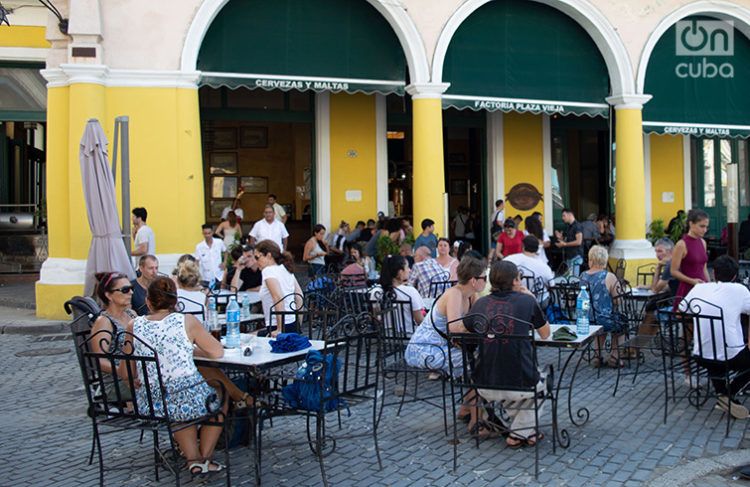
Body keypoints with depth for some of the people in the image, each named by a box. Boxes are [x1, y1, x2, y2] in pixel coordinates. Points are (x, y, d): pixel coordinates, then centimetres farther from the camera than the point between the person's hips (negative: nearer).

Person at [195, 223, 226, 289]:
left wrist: (224, 263, 1)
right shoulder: (199, 247, -8)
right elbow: (197, 263, -2)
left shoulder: (220, 242, -5)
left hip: (219, 276, 1)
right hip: (206, 279, -1)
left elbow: (225, 252, 15)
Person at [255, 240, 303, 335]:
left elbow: (278, 298, -20)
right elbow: (299, 296, 17)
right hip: (293, 323, 8)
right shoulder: (286, 269, 16)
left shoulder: (268, 271, -8)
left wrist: (280, 329, -19)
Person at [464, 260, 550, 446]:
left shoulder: (480, 303, 3)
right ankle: (520, 433, 27)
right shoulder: (526, 301, -4)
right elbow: (545, 334, 10)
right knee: (541, 380, 32)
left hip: (485, 387, 3)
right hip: (521, 385, -3)